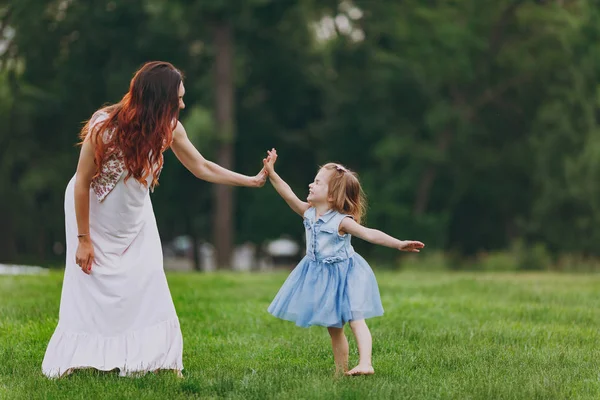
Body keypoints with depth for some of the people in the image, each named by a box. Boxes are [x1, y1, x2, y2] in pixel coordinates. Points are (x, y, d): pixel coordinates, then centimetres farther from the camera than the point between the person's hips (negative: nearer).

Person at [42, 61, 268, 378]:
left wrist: (253, 180, -6)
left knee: (147, 287, -2)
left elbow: (202, 168, -4)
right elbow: (82, 183, -22)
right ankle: (68, 363, 9)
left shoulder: (169, 128, -18)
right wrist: (83, 239, -18)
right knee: (89, 288, -2)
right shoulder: (105, 126, -32)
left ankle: (154, 358, 2)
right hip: (92, 213, -4)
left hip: (135, 219, 4)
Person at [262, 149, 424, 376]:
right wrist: (271, 173, -11)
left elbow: (369, 234, -30)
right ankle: (340, 371, 18)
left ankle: (365, 364, -25)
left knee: (355, 319, -15)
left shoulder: (342, 221, -21)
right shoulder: (308, 213, -2)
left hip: (343, 276, -7)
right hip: (323, 277, 7)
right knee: (333, 327, 11)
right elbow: (288, 194, -2)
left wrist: (399, 244, -40)